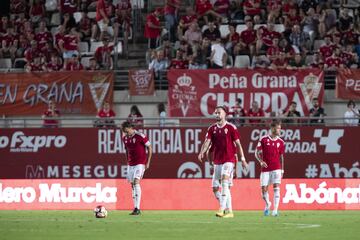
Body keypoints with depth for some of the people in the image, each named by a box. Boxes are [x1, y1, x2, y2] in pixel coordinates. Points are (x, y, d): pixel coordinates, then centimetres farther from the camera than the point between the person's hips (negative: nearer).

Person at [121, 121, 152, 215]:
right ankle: (135, 208, 9)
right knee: (132, 184, 5)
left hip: (140, 163, -7)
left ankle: (137, 208, -21)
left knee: (136, 182, -18)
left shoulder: (140, 136, -12)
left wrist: (148, 162, -7)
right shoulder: (125, 138, 7)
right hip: (130, 164, 7)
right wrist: (128, 161, 17)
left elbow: (149, 148, -6)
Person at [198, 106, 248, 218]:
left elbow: (238, 144, -1)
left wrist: (242, 159, -3)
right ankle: (229, 211, 16)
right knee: (215, 187, 5)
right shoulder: (212, 128, 8)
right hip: (217, 161, 6)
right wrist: (202, 152, -23)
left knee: (224, 183, -21)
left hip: (229, 160, -6)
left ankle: (222, 210, -25)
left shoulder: (231, 127, -3)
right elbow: (207, 141, -4)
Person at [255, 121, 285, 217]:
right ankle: (267, 204, 29)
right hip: (265, 168, 0)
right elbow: (257, 153, 3)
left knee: (276, 187, -12)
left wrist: (282, 170, 9)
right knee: (264, 188, 0)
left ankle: (275, 209, -12)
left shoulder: (280, 142, 7)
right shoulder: (263, 140, 0)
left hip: (276, 168, 0)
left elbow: (281, 156, 13)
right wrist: (261, 161, -15)